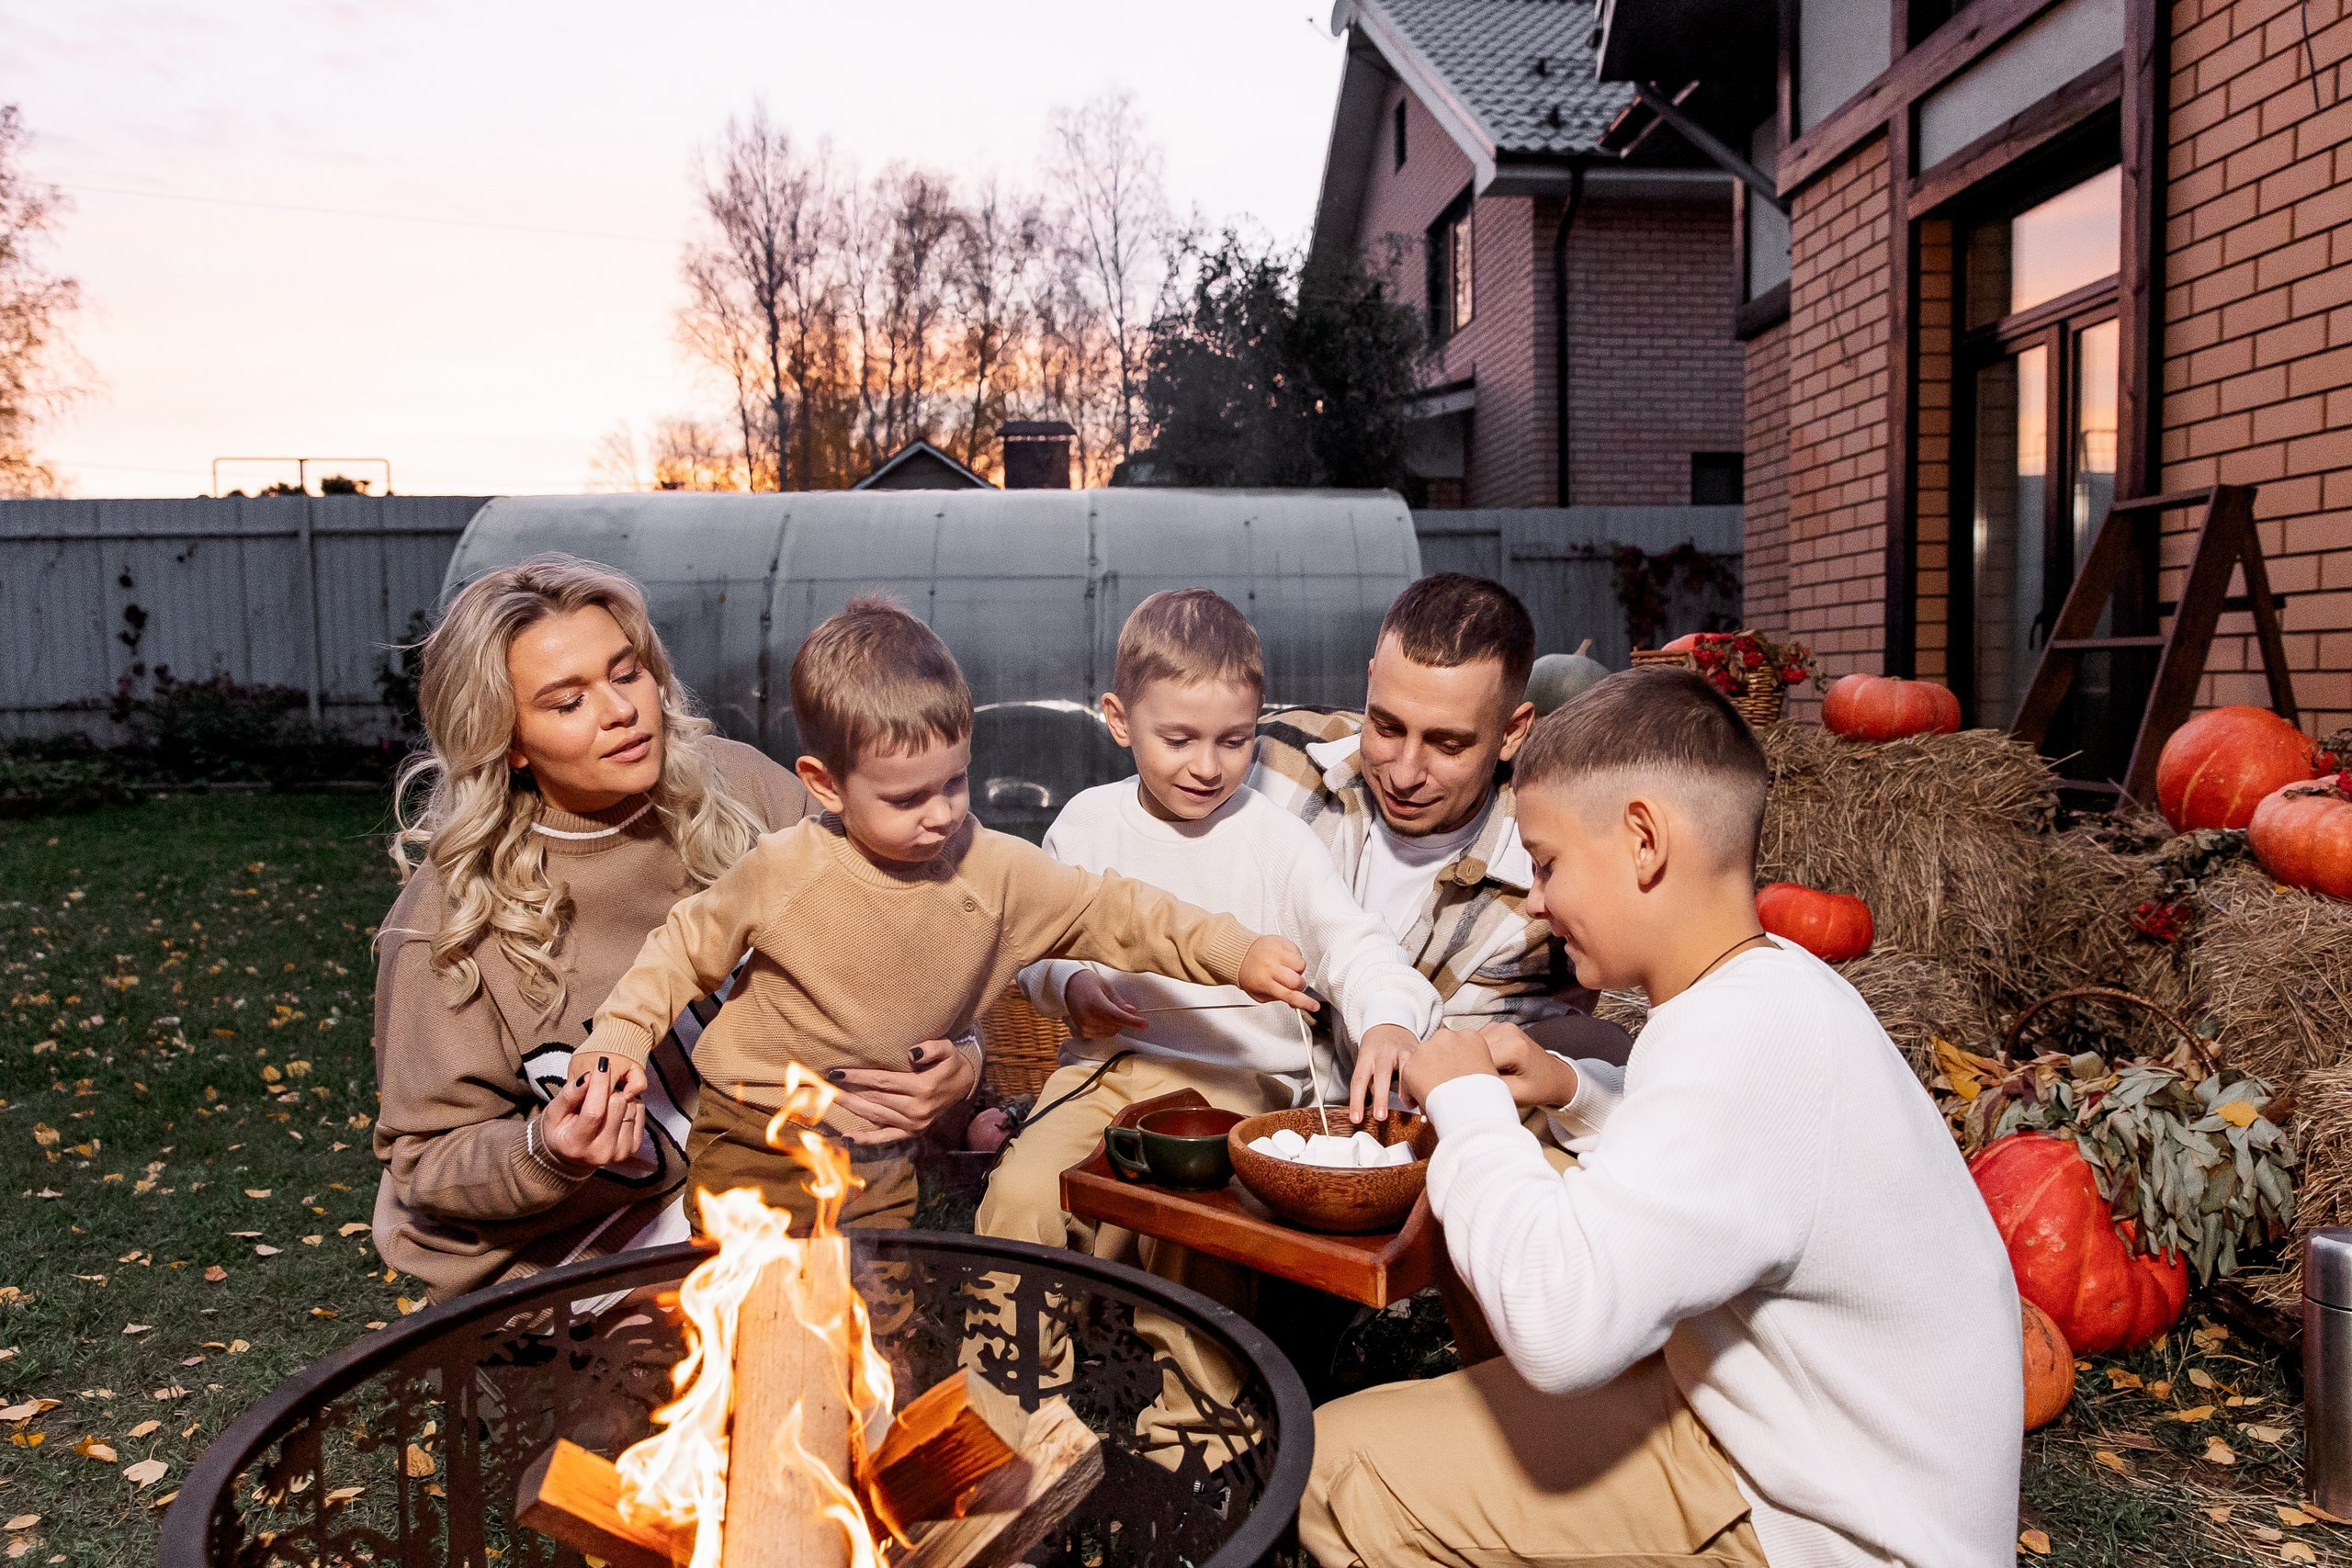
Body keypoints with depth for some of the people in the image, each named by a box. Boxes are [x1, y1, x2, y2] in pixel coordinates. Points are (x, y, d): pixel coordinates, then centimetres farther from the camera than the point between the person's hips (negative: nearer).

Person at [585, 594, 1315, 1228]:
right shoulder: (783, 874, -15)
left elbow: (1112, 912, -11)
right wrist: (619, 1036, -10)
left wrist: (1237, 954, -21)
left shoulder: (996, 873, -12)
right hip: (753, 1151, -1)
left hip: (882, 1163, 2)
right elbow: (687, 947, 1)